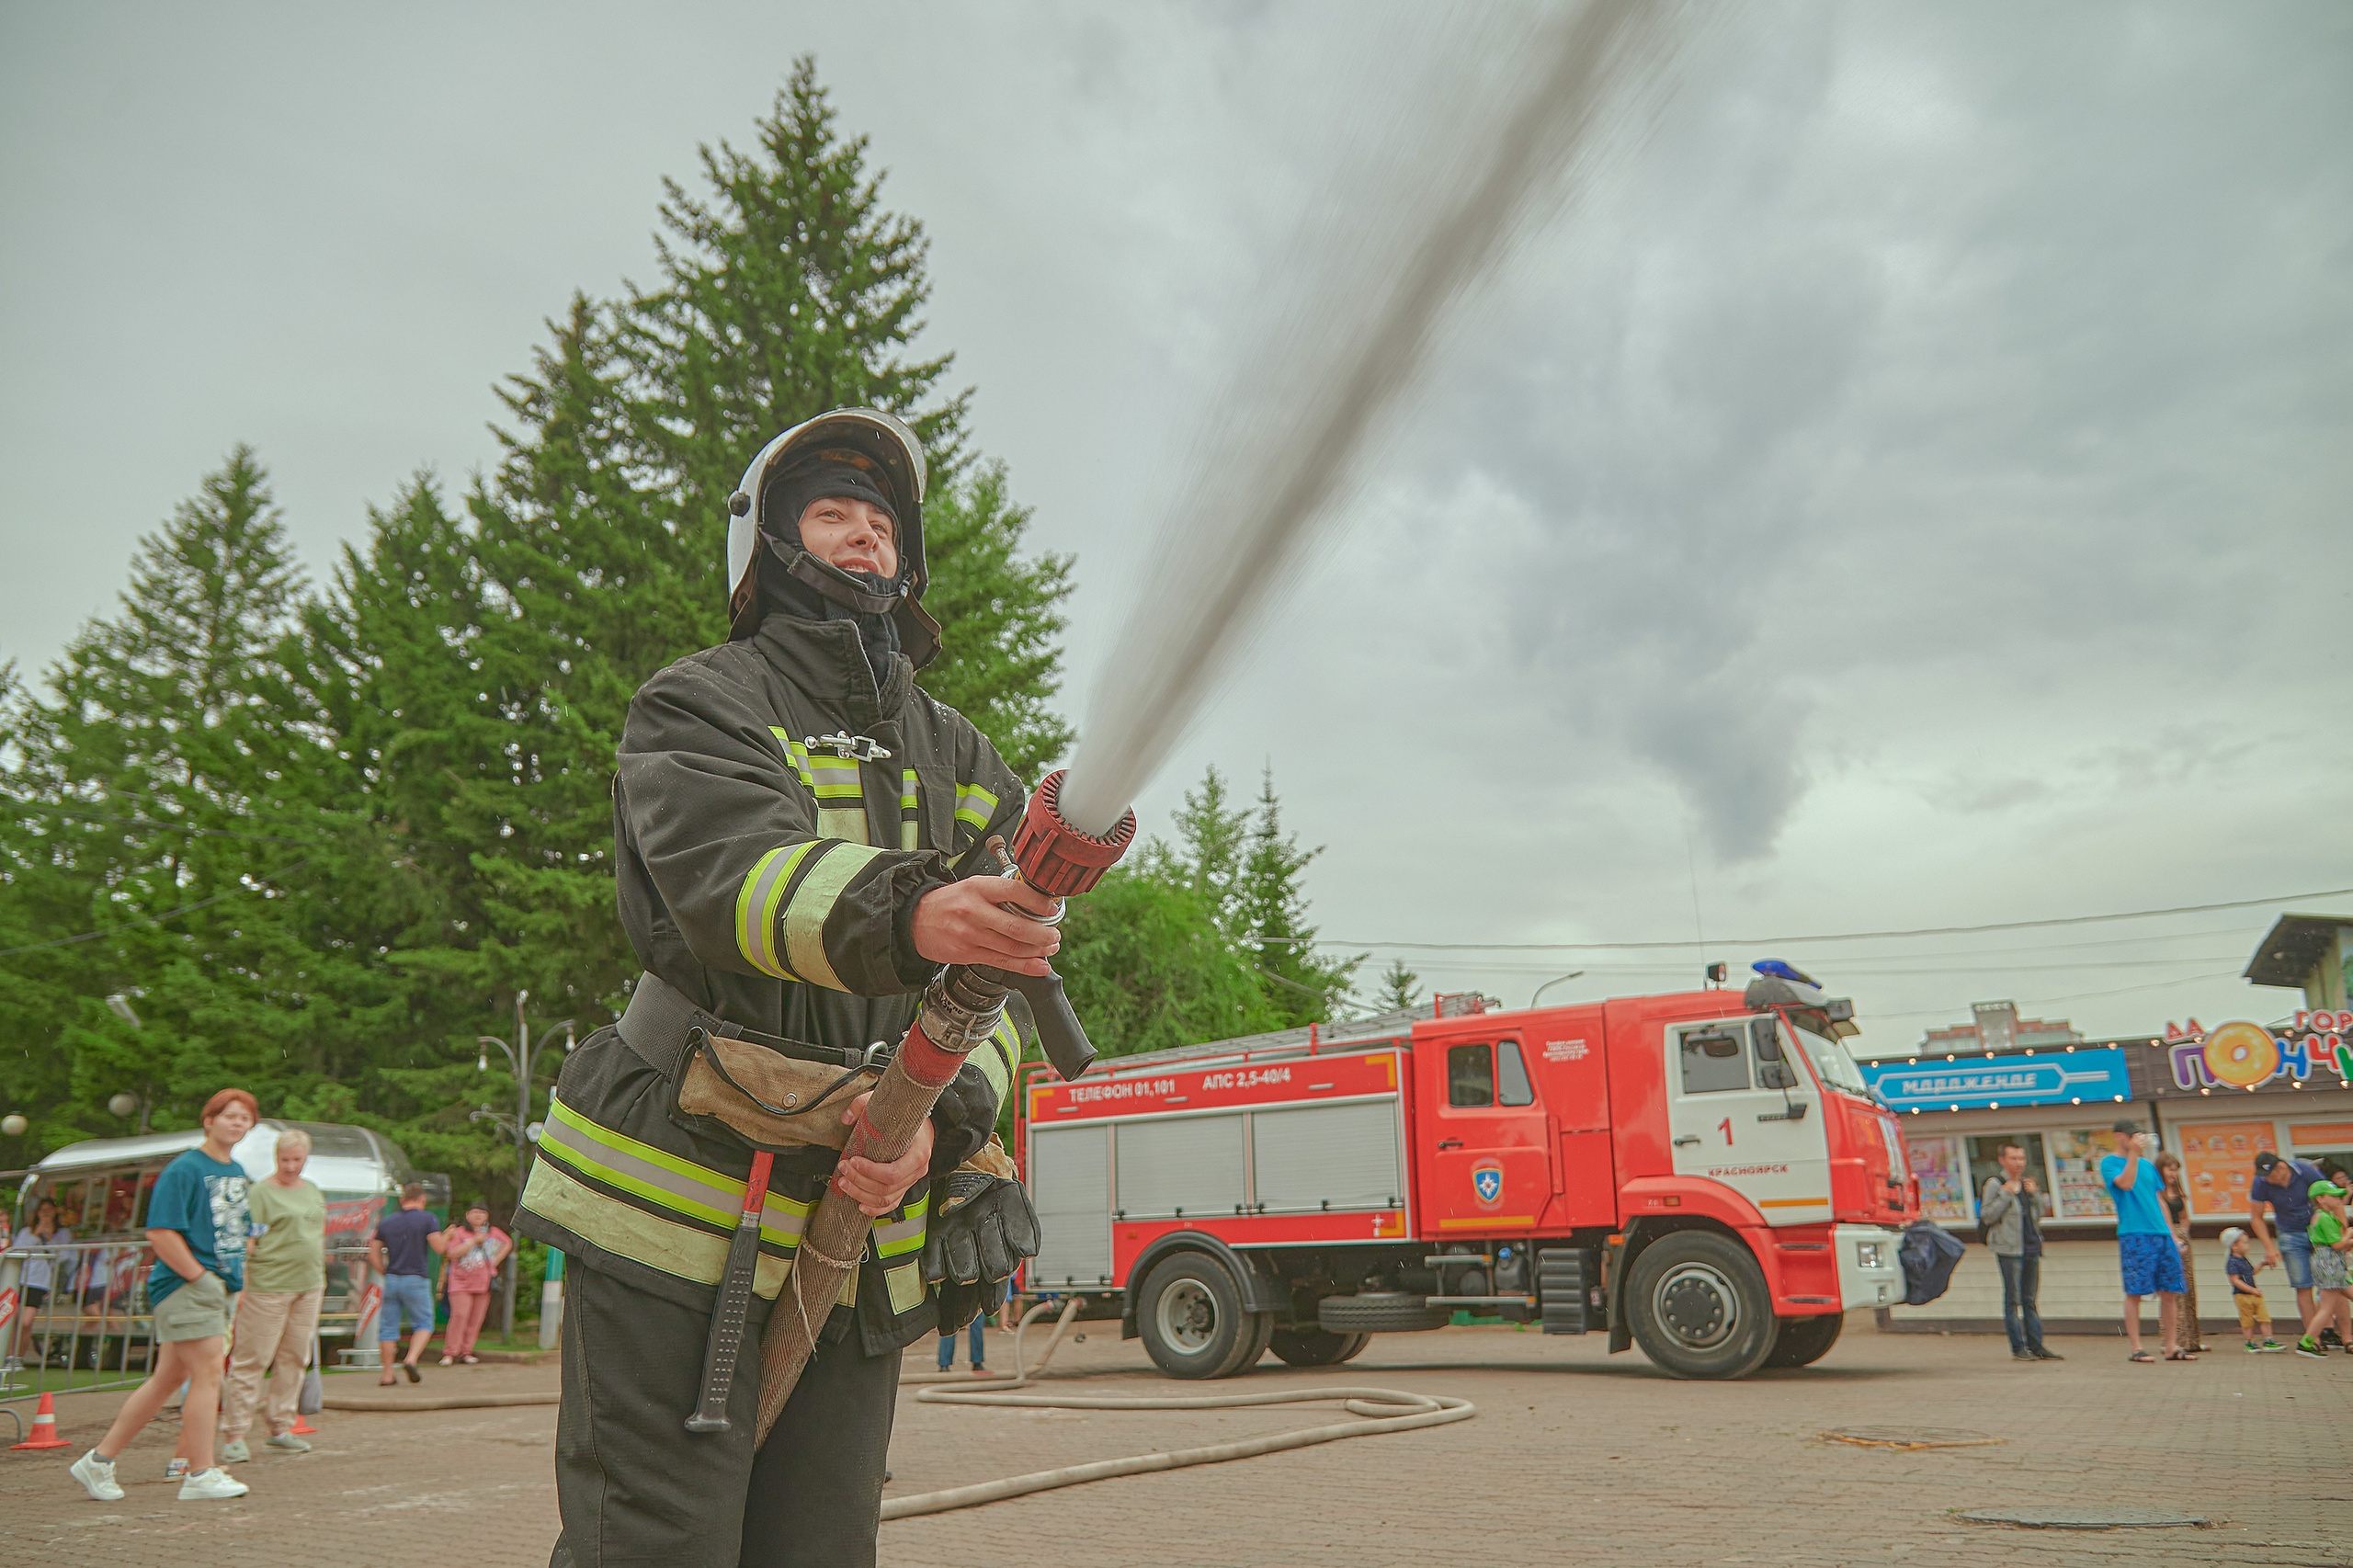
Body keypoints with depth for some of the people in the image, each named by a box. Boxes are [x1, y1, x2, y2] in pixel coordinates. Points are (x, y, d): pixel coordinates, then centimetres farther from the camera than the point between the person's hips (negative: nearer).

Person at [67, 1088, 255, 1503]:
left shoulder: (238, 1172, 15)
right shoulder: (184, 1169, -11)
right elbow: (160, 1233, -18)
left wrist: (239, 1280, 13)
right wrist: (200, 1276, -16)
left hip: (216, 1288, 9)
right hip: (183, 1286, -9)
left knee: (168, 1379, 13)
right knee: (208, 1373, -9)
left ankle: (98, 1461, 24)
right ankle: (201, 1475, -1)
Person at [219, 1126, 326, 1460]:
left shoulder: (313, 1192, 15)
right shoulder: (259, 1192, -6)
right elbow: (245, 1243, -11)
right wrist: (241, 1285, -17)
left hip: (308, 1286, 7)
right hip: (268, 1286, -7)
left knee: (294, 1359, 9)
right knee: (252, 1360, -4)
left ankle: (281, 1428, 18)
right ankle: (234, 1434, 2)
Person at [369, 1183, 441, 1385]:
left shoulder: (386, 1222, 11)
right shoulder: (428, 1220, -4)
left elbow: (373, 1253, 11)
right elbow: (438, 1247, -12)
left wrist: (385, 1273, 18)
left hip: (391, 1280, 4)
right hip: (417, 1280, -4)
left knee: (388, 1327, 8)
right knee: (424, 1324, 8)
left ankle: (387, 1374, 8)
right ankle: (411, 1359, -13)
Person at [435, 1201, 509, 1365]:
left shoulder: (494, 1232, 12)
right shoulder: (459, 1232, 0)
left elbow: (508, 1243, 27)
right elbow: (452, 1253, -13)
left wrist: (495, 1261, 16)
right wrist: (474, 1241, -15)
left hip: (483, 1282, 4)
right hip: (460, 1281, -4)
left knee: (476, 1318, 1)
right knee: (460, 1315, -15)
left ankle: (466, 1352, 12)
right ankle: (450, 1353, -8)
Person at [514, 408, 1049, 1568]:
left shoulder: (964, 763, 14)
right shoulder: (698, 708, -1)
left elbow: (993, 985, 5)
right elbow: (733, 874, -22)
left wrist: (938, 1124, -15)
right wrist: (906, 914, -43)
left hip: (863, 1238, 5)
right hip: (678, 1220, -4)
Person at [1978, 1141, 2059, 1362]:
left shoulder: (2028, 1183, 17)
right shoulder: (1994, 1184, -3)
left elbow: (2042, 1212, 16)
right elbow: (1987, 1216, -11)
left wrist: (2035, 1193, 2)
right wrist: (2006, 1194, -14)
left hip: (2032, 1246, 6)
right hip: (2009, 1247, -6)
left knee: (2030, 1299, 10)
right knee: (2013, 1299, -5)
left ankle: (2036, 1346, 12)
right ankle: (2018, 1348, -3)